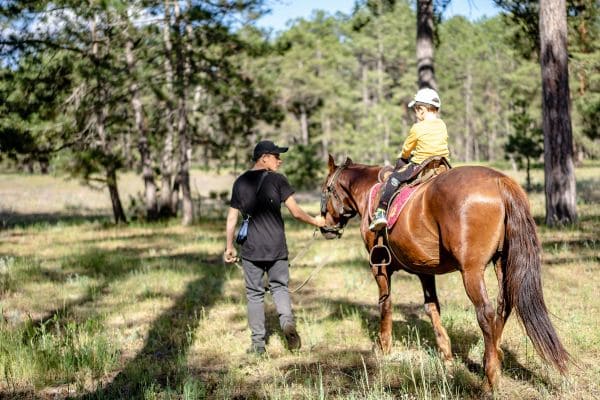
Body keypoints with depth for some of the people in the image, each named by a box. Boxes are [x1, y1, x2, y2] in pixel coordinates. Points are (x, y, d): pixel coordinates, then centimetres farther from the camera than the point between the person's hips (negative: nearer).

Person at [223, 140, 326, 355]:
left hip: (251, 248, 2)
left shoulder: (240, 182, 5)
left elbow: (232, 218, 7)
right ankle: (287, 321, -13)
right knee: (279, 287, 13)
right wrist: (315, 221, 9)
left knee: (254, 293, 8)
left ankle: (258, 343, 9)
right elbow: (296, 212, -8)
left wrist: (229, 246, 14)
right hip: (276, 247, -2)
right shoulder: (277, 180, -5)